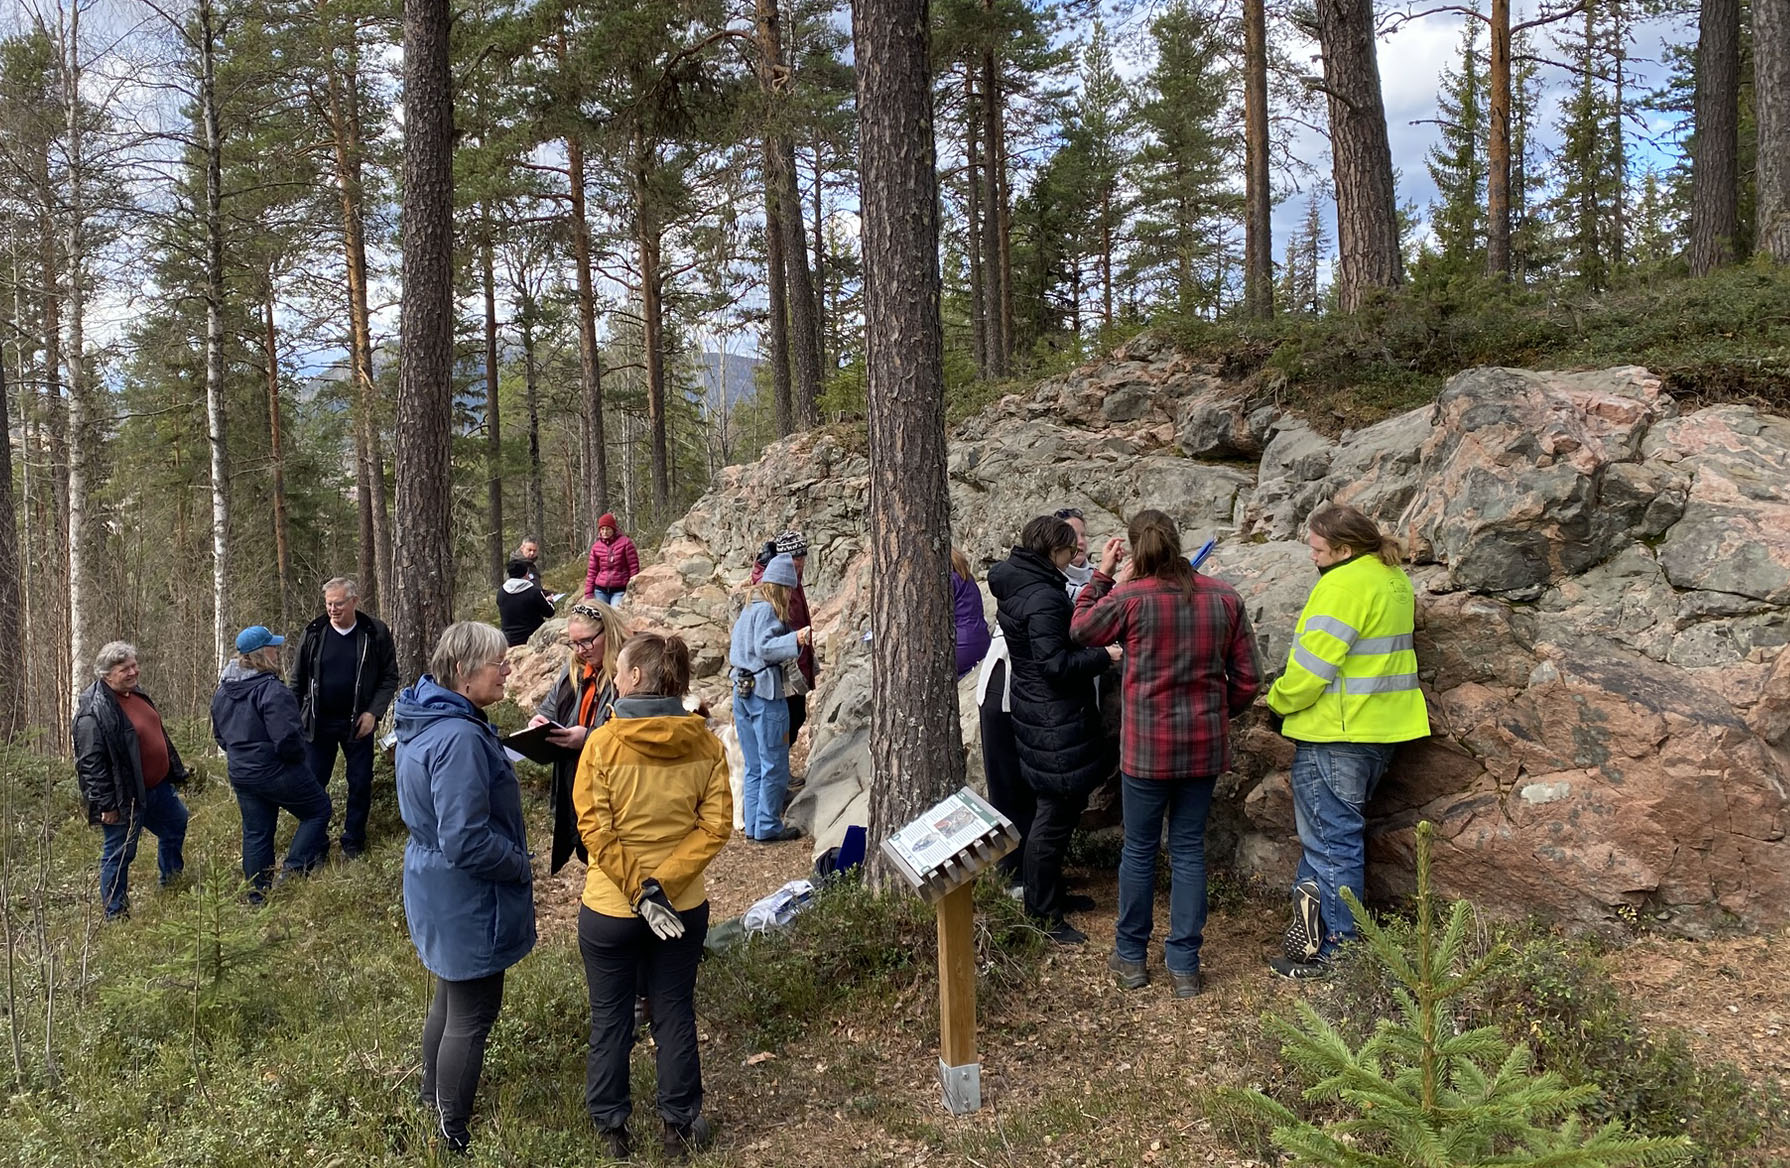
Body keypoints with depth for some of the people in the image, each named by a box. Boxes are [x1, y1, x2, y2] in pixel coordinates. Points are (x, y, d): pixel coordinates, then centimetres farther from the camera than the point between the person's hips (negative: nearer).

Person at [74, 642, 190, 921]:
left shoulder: (135, 694, 6)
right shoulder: (94, 711, -22)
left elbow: (159, 735, 18)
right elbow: (90, 764, -24)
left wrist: (176, 771, 21)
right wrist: (105, 804, -23)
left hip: (157, 787, 10)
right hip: (125, 798, -9)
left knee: (177, 825, 25)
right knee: (119, 854, 4)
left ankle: (171, 884, 46)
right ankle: (116, 915, 19)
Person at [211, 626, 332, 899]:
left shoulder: (222, 692, 6)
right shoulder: (271, 691, -23)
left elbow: (219, 734, 17)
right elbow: (287, 738, -27)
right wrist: (298, 755, -7)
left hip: (240, 774, 8)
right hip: (276, 772, -8)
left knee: (255, 833, 16)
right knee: (318, 810, 11)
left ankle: (257, 894, 23)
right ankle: (295, 869, 2)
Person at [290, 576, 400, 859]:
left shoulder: (375, 632, -7)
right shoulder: (313, 633, -2)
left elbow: (390, 677, -2)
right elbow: (298, 681, 5)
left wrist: (373, 712, -12)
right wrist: (294, 720, 3)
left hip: (358, 724, -1)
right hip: (318, 724, 1)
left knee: (360, 785, 6)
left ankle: (352, 844, 21)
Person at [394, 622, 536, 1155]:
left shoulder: (427, 719, 2)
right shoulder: (460, 738, -30)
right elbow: (467, 842, -30)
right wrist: (521, 867, -15)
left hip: (437, 887, 10)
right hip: (467, 899, -10)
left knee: (451, 995, 27)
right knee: (472, 1014, 6)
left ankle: (434, 1099, 46)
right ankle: (454, 1133, 20)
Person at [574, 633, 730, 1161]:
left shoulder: (603, 743, -16)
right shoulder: (704, 742, -8)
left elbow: (595, 831, -19)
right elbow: (716, 824, -11)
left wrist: (639, 894, -15)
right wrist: (662, 885, -14)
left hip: (610, 907, -2)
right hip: (684, 906, 2)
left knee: (610, 1018, 16)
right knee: (674, 1013, 17)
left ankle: (611, 1128, 31)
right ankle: (680, 1126, 29)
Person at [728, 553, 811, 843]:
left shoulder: (748, 608, 14)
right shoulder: (767, 610, -12)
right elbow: (764, 647, -24)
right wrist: (795, 639, -34)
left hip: (741, 690, 9)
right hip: (765, 693, -9)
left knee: (754, 765, 14)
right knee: (775, 764, 0)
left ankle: (753, 825, 18)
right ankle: (768, 827, 4)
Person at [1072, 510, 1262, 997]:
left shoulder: (1130, 598, -13)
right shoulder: (1224, 597, -2)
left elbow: (1082, 629, 6)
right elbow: (1247, 679, 3)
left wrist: (1103, 575, 12)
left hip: (1147, 746, -3)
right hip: (1205, 746, 3)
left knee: (1139, 849, 11)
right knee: (1189, 849, 12)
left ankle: (1131, 956, 24)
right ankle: (1184, 965, 18)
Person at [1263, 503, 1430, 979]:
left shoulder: (1343, 585, -19)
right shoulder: (1395, 579, 13)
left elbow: (1312, 663, -22)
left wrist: (1279, 699, -4)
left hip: (1334, 734, -10)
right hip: (1382, 728, 10)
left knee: (1331, 840, 0)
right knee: (1344, 832, 18)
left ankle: (1336, 951, 7)